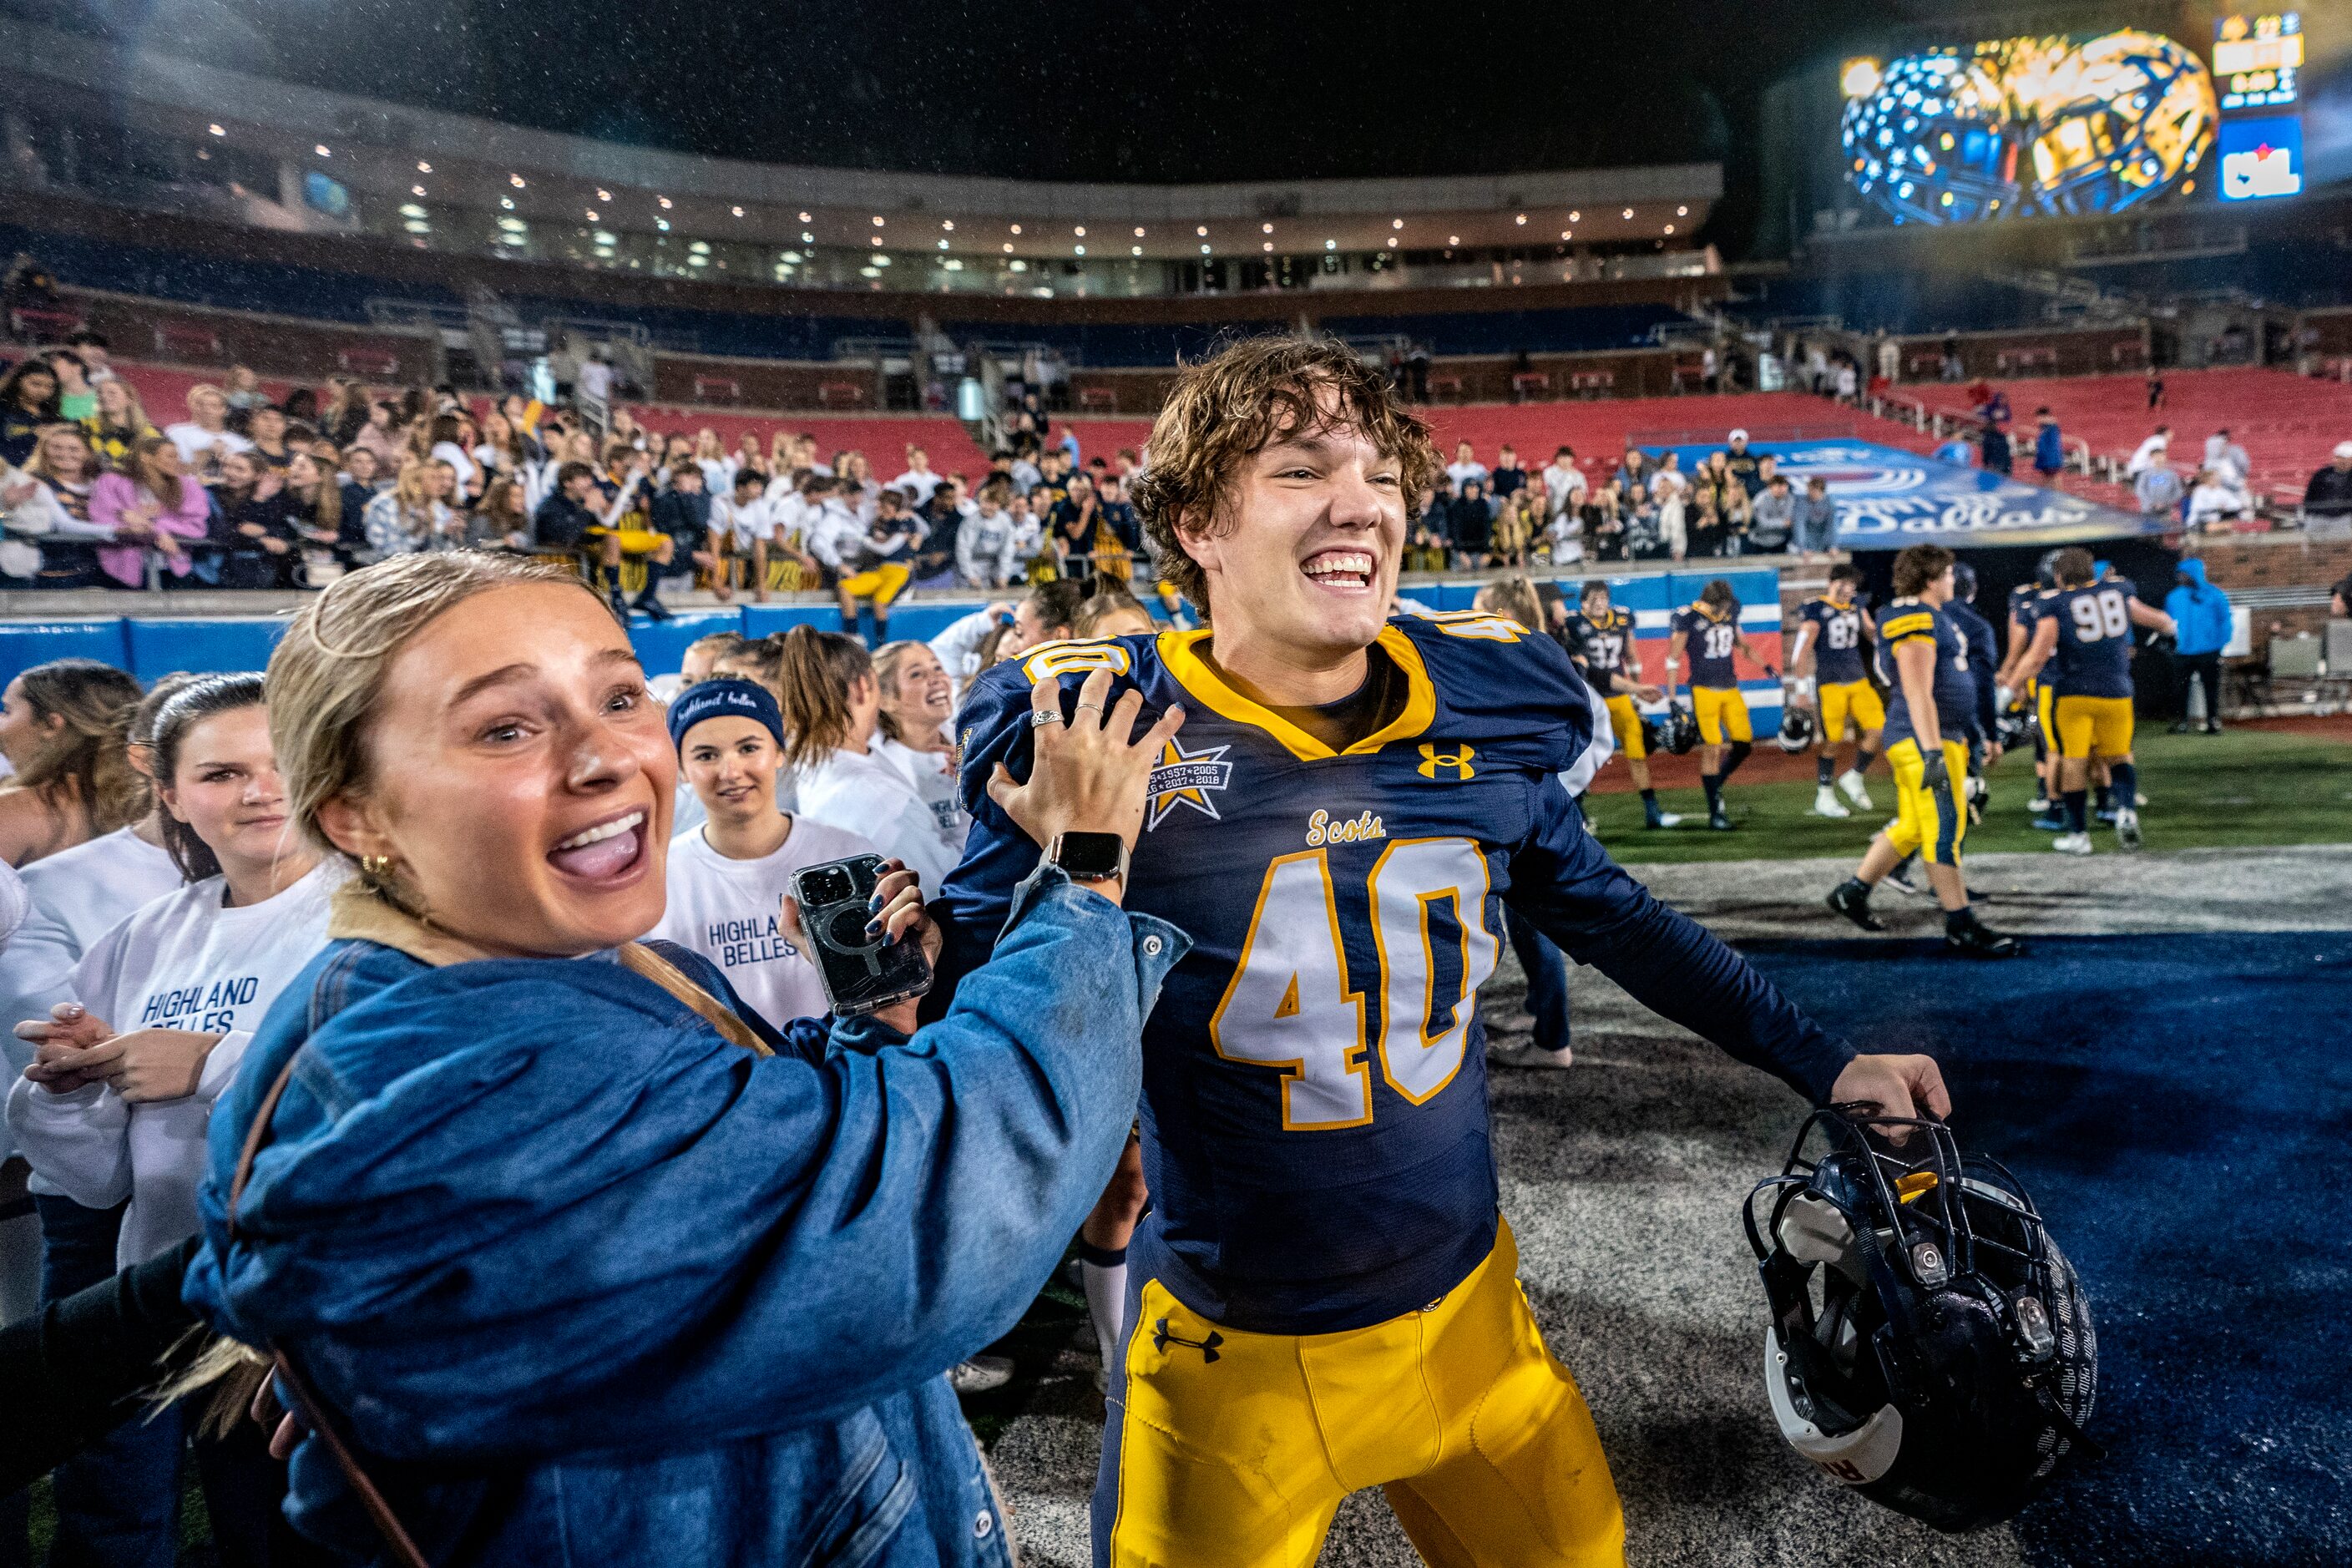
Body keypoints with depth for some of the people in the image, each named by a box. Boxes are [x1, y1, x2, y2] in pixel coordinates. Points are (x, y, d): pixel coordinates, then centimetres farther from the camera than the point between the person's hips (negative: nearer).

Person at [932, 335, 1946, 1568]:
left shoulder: (1486, 709, -6)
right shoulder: (1084, 736, -18)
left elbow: (1604, 913, 10)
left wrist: (1823, 1065, 13)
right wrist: (1056, 872, -30)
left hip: (1468, 1315, 4)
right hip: (1229, 1361, -3)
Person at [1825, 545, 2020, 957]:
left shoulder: (1930, 617, 19)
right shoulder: (1916, 621, -15)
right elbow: (1918, 694, -22)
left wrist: (1953, 741, 29)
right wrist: (1933, 753, -26)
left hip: (1941, 737, 11)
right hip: (1924, 739, -11)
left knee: (1912, 827, 15)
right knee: (1945, 830, -7)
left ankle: (1852, 891, 24)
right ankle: (1963, 929, -2)